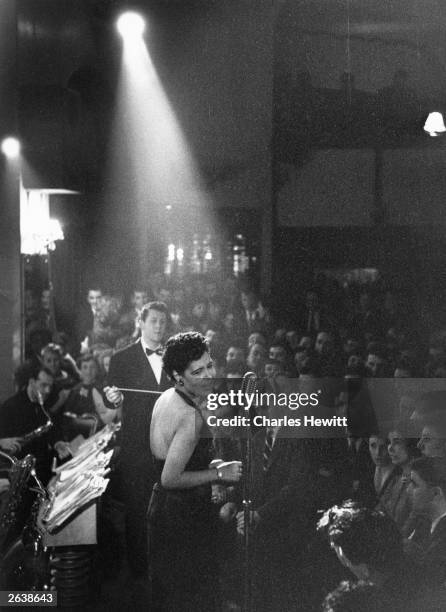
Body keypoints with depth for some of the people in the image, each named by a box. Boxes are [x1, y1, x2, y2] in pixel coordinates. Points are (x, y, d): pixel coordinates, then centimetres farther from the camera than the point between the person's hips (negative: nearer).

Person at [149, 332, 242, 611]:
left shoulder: (166, 398, 5)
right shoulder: (191, 417, -25)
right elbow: (170, 479, -27)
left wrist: (210, 465, 9)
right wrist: (218, 474, -16)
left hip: (163, 506, 10)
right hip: (184, 519, -10)